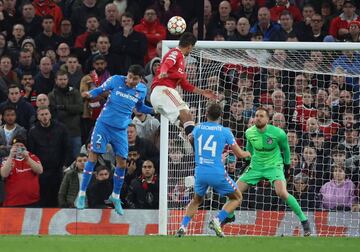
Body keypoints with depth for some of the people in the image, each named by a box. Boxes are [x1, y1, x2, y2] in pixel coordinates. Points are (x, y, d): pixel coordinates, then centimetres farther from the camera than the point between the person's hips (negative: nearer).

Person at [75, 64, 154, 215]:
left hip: (121, 130, 3)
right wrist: (90, 94, -20)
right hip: (104, 124, -3)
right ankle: (82, 194, 2)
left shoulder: (142, 90, 0)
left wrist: (154, 110, 3)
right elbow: (100, 89, 1)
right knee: (93, 157, -7)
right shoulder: (116, 80, -10)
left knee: (122, 163, 2)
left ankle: (115, 196, 22)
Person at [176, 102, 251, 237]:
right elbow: (239, 154, 3)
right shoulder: (225, 131, -3)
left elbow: (191, 139, 31)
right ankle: (217, 220, -6)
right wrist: (247, 153, 25)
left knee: (196, 200, 27)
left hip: (200, 172, 4)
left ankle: (183, 226, 8)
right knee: (237, 198, 15)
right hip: (218, 173, -4)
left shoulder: (198, 128, 6)